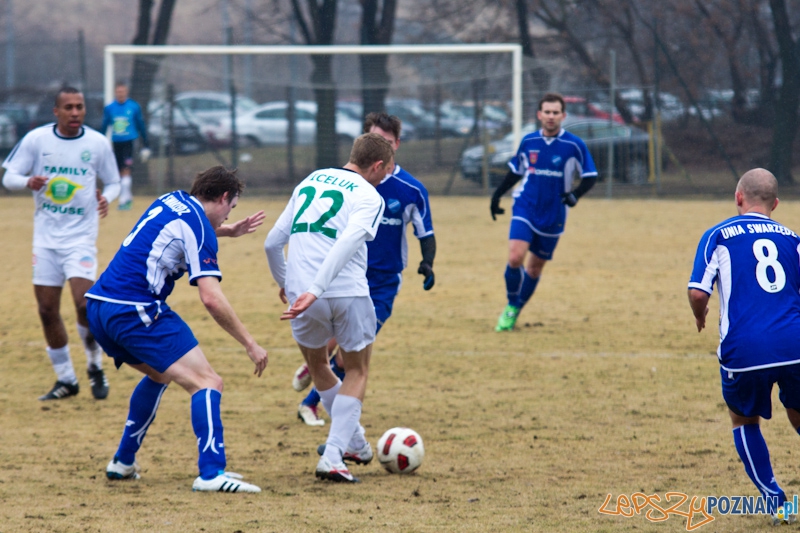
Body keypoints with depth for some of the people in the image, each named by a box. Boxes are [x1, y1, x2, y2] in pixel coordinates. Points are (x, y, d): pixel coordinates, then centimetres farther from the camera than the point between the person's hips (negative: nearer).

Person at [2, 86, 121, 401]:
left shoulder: (97, 143, -2)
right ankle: (65, 380, 17)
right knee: (47, 310, 2)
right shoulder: (36, 139, -2)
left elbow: (113, 183, 10)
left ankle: (95, 367, 7)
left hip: (81, 236, -2)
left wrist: (106, 198, -13)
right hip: (45, 236, 2)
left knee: (84, 302, -17)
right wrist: (28, 182, -21)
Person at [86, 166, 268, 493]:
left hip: (98, 306, 9)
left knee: (159, 374, 31)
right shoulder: (199, 227, -7)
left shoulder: (172, 201, 18)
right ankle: (211, 472, -26)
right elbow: (211, 298, -16)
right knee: (206, 382, -11)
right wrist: (250, 345, -11)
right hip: (136, 311, -9)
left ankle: (123, 463, 30)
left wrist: (229, 231, 40)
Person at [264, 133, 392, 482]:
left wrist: (284, 283, 38)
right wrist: (315, 292, -26)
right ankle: (333, 459, 3)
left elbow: (272, 243, 20)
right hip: (348, 294, -4)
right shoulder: (368, 197, 0)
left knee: (317, 365, 28)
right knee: (356, 371, 16)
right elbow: (347, 243, -19)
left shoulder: (310, 182, 18)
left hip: (302, 294, 4)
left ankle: (356, 445, 37)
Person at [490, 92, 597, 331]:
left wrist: (575, 194, -18)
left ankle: (515, 312, 26)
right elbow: (516, 171, 17)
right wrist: (497, 194, 15)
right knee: (515, 258, -18)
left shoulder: (574, 146, -7)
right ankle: (511, 305, 4)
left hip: (553, 217, -1)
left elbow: (590, 177, 0)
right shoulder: (528, 142, 2)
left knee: (535, 267, 8)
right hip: (525, 210, 1)